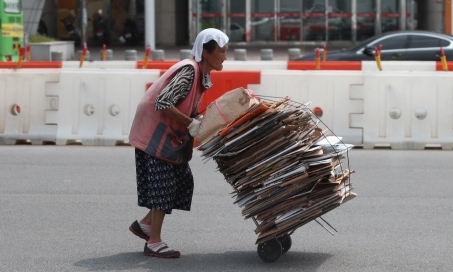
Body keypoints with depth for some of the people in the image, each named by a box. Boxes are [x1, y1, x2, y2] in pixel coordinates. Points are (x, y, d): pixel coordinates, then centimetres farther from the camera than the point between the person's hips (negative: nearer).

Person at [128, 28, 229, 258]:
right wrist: (190, 123, -24)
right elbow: (163, 103, -28)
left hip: (170, 133, 10)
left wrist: (202, 121, -5)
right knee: (163, 183, -7)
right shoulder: (188, 70, -23)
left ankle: (145, 224, 22)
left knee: (182, 181, 10)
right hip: (155, 131, -10)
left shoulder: (202, 74, 6)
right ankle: (154, 243, -1)